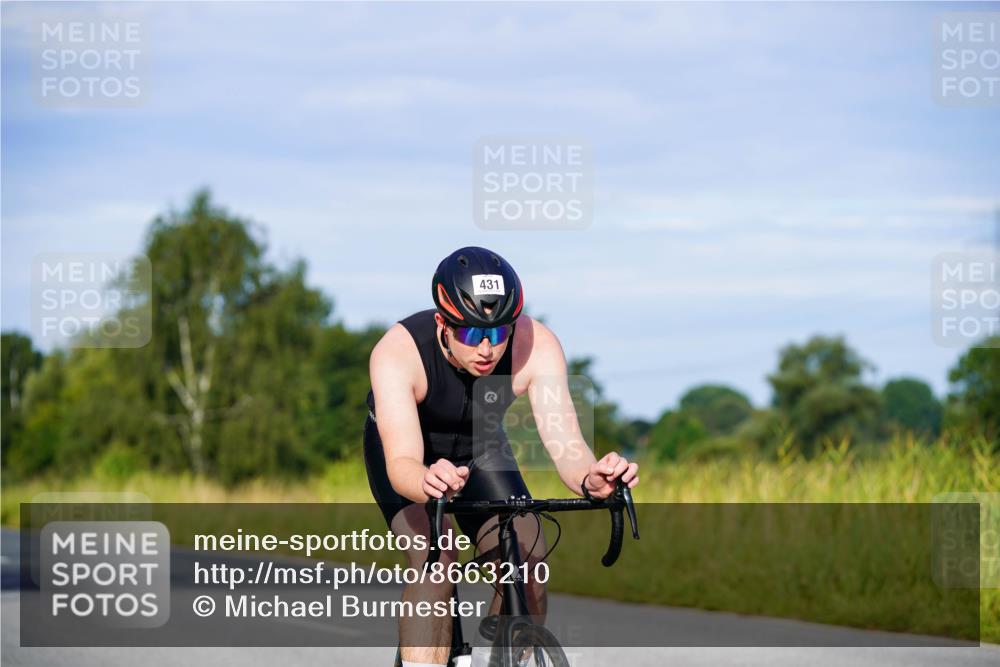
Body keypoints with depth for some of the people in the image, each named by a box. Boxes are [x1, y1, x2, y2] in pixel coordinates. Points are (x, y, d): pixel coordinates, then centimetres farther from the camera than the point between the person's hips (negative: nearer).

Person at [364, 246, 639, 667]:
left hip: (480, 448, 3)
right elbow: (402, 462, -47)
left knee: (528, 563, -17)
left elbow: (564, 444, -39)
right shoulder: (398, 352, -37)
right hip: (413, 454, -3)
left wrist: (591, 479, -62)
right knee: (434, 562, -27)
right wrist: (427, 482, -71)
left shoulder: (536, 345, -31)